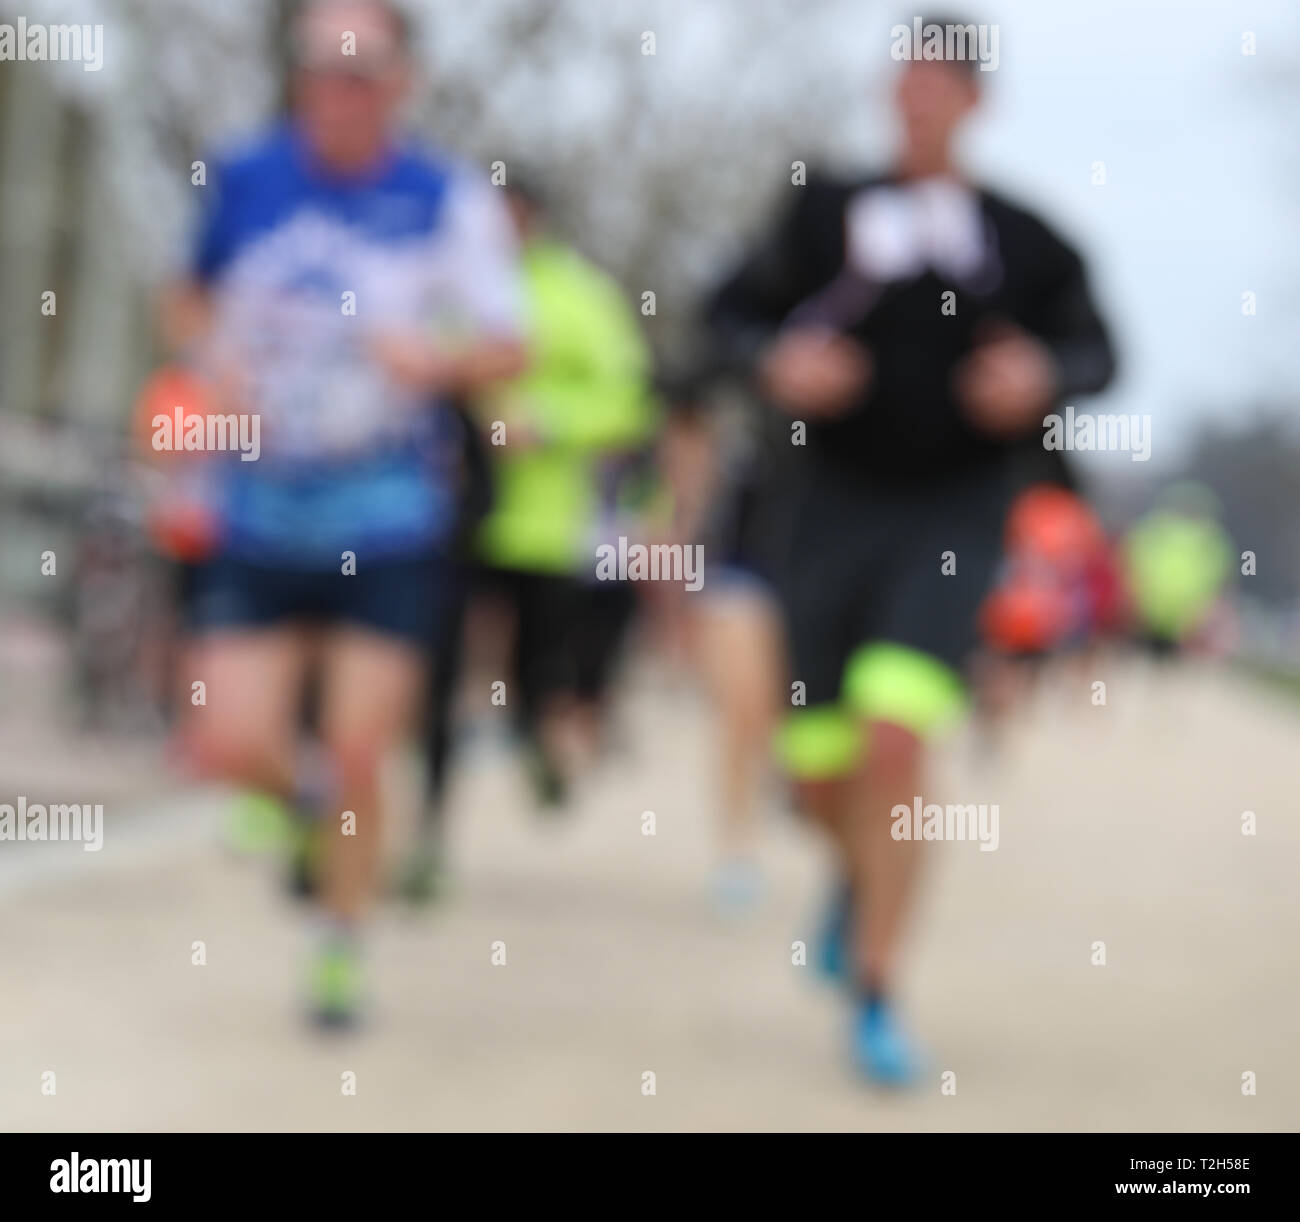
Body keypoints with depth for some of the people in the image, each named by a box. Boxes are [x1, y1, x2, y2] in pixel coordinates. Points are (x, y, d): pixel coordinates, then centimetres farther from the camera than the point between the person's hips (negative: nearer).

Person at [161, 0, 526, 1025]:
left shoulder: (447, 201, -3)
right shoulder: (245, 181, 4)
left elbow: (509, 347, -4)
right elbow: (191, 298, 21)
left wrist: (441, 357, -26)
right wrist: (215, 356, -1)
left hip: (388, 520, -2)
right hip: (262, 512, 2)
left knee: (358, 755, -4)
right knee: (229, 745, -8)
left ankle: (343, 945, 19)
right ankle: (303, 792, 29)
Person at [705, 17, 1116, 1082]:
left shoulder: (1022, 241, 2)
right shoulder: (832, 213, 3)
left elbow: (1094, 347, 12)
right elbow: (736, 308, 9)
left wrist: (1044, 374, -10)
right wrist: (777, 363, -12)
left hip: (954, 516, -2)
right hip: (837, 508, 2)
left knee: (895, 741, -20)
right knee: (820, 772, 5)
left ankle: (876, 995, -6)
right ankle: (861, 879, 43)